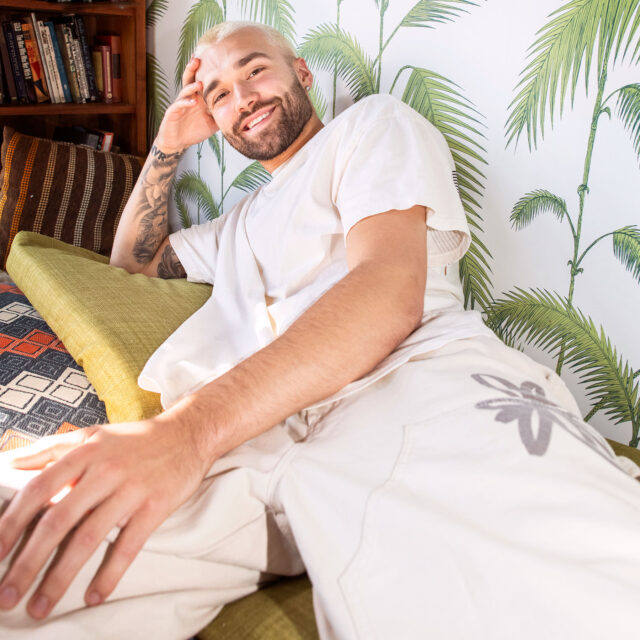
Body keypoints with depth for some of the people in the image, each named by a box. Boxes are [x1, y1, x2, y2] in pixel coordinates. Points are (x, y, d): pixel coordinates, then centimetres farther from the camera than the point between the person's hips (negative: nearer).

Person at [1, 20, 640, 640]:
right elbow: (132, 259, 51)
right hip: (256, 438, 6)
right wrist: (168, 145, 35)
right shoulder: (243, 222, 39)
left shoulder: (373, 123, 17)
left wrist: (192, 426, -18)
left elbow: (391, 291, -4)